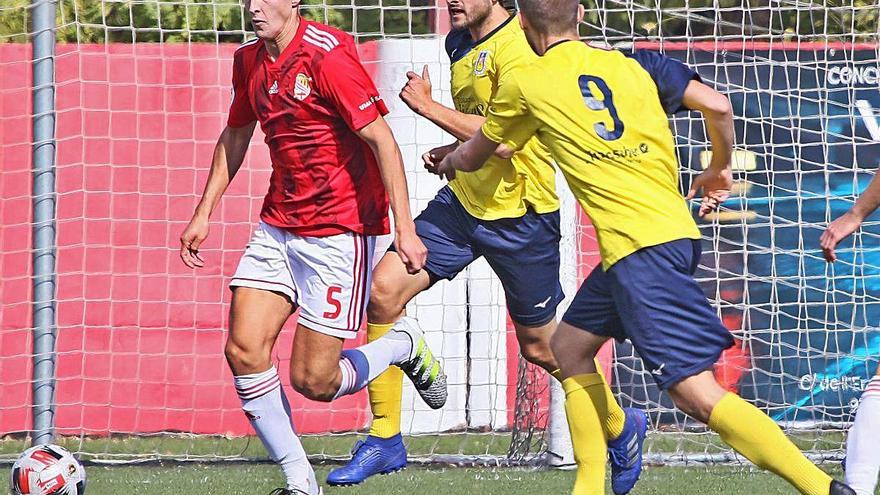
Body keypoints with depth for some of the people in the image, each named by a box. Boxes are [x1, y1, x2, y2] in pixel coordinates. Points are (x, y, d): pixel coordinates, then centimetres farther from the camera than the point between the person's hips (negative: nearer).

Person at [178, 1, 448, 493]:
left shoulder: (329, 57, -17)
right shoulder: (250, 61, 7)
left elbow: (382, 141, -17)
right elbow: (235, 136, 24)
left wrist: (405, 229, -22)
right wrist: (204, 213, 21)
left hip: (339, 231, -7)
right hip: (278, 227, 7)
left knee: (314, 381, -7)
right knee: (243, 350, -9)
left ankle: (405, 348, 24)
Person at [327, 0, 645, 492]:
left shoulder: (516, 46, -20)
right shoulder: (461, 44, 8)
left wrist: (427, 106, -21)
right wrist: (454, 149, 6)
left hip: (518, 215, -8)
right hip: (463, 199, 8)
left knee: (541, 347, 5)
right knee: (384, 290, -9)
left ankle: (622, 428, 32)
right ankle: (385, 439, 0)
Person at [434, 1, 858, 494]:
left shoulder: (525, 85, 3)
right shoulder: (635, 64, 13)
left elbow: (472, 156, 20)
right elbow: (717, 105, 4)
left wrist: (450, 162, 44)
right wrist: (720, 168, 23)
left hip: (637, 245, -7)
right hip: (676, 229, 7)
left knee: (697, 393, -13)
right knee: (571, 345, 23)